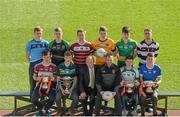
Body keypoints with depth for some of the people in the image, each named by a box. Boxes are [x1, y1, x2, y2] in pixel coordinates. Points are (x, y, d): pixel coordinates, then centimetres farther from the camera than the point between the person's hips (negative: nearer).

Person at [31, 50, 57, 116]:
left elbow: (56, 78, 6)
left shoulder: (53, 67, 3)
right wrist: (37, 78, -11)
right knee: (34, 100, -23)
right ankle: (41, 108, 13)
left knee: (52, 98, -31)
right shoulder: (38, 66, 5)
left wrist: (53, 78, -18)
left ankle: (45, 109, 3)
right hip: (40, 86, 1)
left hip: (50, 86, -1)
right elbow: (34, 76, 12)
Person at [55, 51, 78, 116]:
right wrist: (62, 89, -10)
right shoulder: (60, 66, 1)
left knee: (76, 98, -26)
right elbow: (58, 79, 3)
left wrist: (71, 89, -11)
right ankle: (60, 111, 1)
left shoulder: (74, 67, 2)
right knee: (57, 98, -29)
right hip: (61, 87, 0)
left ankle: (71, 110, 3)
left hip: (71, 87, 0)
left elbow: (75, 79, 4)